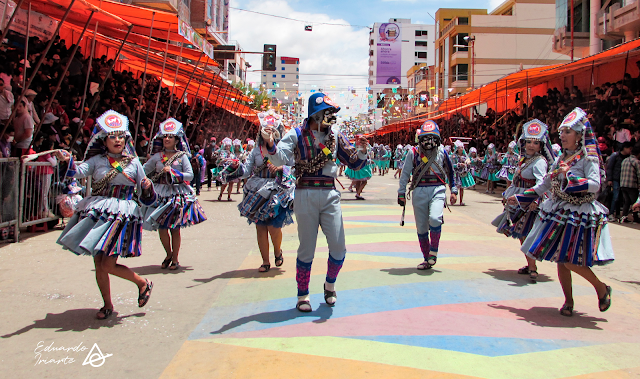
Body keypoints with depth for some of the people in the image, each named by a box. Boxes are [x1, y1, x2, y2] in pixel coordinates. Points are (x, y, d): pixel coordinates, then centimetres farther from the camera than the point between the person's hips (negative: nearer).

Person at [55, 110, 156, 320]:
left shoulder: (133, 163, 4)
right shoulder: (97, 160, 6)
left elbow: (145, 197, 7)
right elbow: (80, 171, -15)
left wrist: (147, 187, -15)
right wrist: (68, 161, -34)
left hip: (122, 214, -3)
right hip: (97, 213, 3)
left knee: (108, 265, -10)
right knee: (98, 263, 6)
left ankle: (143, 283, 14)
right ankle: (108, 305, 23)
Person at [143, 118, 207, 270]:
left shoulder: (182, 156, -1)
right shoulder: (157, 157, 5)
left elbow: (190, 175, -7)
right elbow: (143, 170, 10)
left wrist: (173, 172, -16)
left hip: (178, 195, -2)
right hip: (161, 195, 2)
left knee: (175, 228, 2)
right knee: (161, 227, 0)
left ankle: (175, 259, 16)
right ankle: (168, 254, 25)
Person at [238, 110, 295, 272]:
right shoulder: (255, 151, 7)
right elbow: (246, 172, 3)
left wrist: (281, 168, -17)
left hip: (278, 192, -3)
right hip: (258, 192, 3)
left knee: (273, 226, -9)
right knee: (260, 227, 3)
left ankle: (278, 251, 23)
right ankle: (265, 261, 15)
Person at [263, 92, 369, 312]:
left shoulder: (335, 135, 9)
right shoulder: (297, 135, -2)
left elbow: (355, 163, 10)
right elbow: (280, 159, -15)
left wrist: (361, 150, -9)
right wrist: (271, 145, -34)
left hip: (330, 195, 3)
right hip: (306, 195, -3)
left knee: (339, 248, 2)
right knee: (307, 249, 4)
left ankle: (330, 284, 30)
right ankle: (303, 295, 19)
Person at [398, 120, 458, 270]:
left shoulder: (442, 152, 4)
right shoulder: (413, 153, 1)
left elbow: (450, 172, 15)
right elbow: (405, 173, 8)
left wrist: (454, 191, 14)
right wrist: (401, 193, 7)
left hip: (437, 190, -1)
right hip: (419, 191, 1)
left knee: (435, 219, -25)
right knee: (421, 227, 4)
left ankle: (434, 251, -4)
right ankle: (427, 259, 17)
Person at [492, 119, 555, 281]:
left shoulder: (539, 162, -15)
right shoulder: (524, 158, 12)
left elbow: (541, 182, -29)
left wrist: (535, 198, -43)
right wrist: (508, 195, 29)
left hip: (530, 202, -9)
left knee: (525, 234, -11)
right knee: (521, 235, 12)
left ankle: (532, 268, -5)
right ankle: (530, 265, 22)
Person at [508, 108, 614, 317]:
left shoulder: (588, 158, -8)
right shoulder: (560, 159, 12)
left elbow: (595, 185, -21)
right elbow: (544, 186, 19)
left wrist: (570, 176, -24)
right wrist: (520, 198, 21)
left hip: (580, 214, -7)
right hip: (558, 213, 7)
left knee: (570, 260, -10)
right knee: (559, 259, 6)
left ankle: (602, 288, 14)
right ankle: (568, 301, 19)